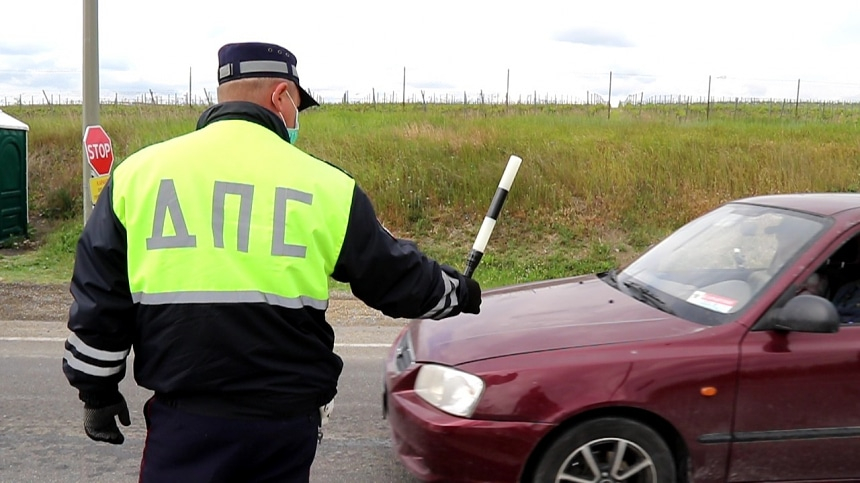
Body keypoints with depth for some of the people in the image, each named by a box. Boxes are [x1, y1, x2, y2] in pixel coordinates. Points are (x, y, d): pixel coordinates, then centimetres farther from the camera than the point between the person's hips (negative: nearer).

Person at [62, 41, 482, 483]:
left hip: (184, 418, 0)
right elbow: (396, 276, 7)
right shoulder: (323, 185, -3)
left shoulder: (138, 172, 1)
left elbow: (96, 301, 4)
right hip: (286, 419, 0)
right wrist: (457, 292, 26)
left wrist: (98, 392, 15)